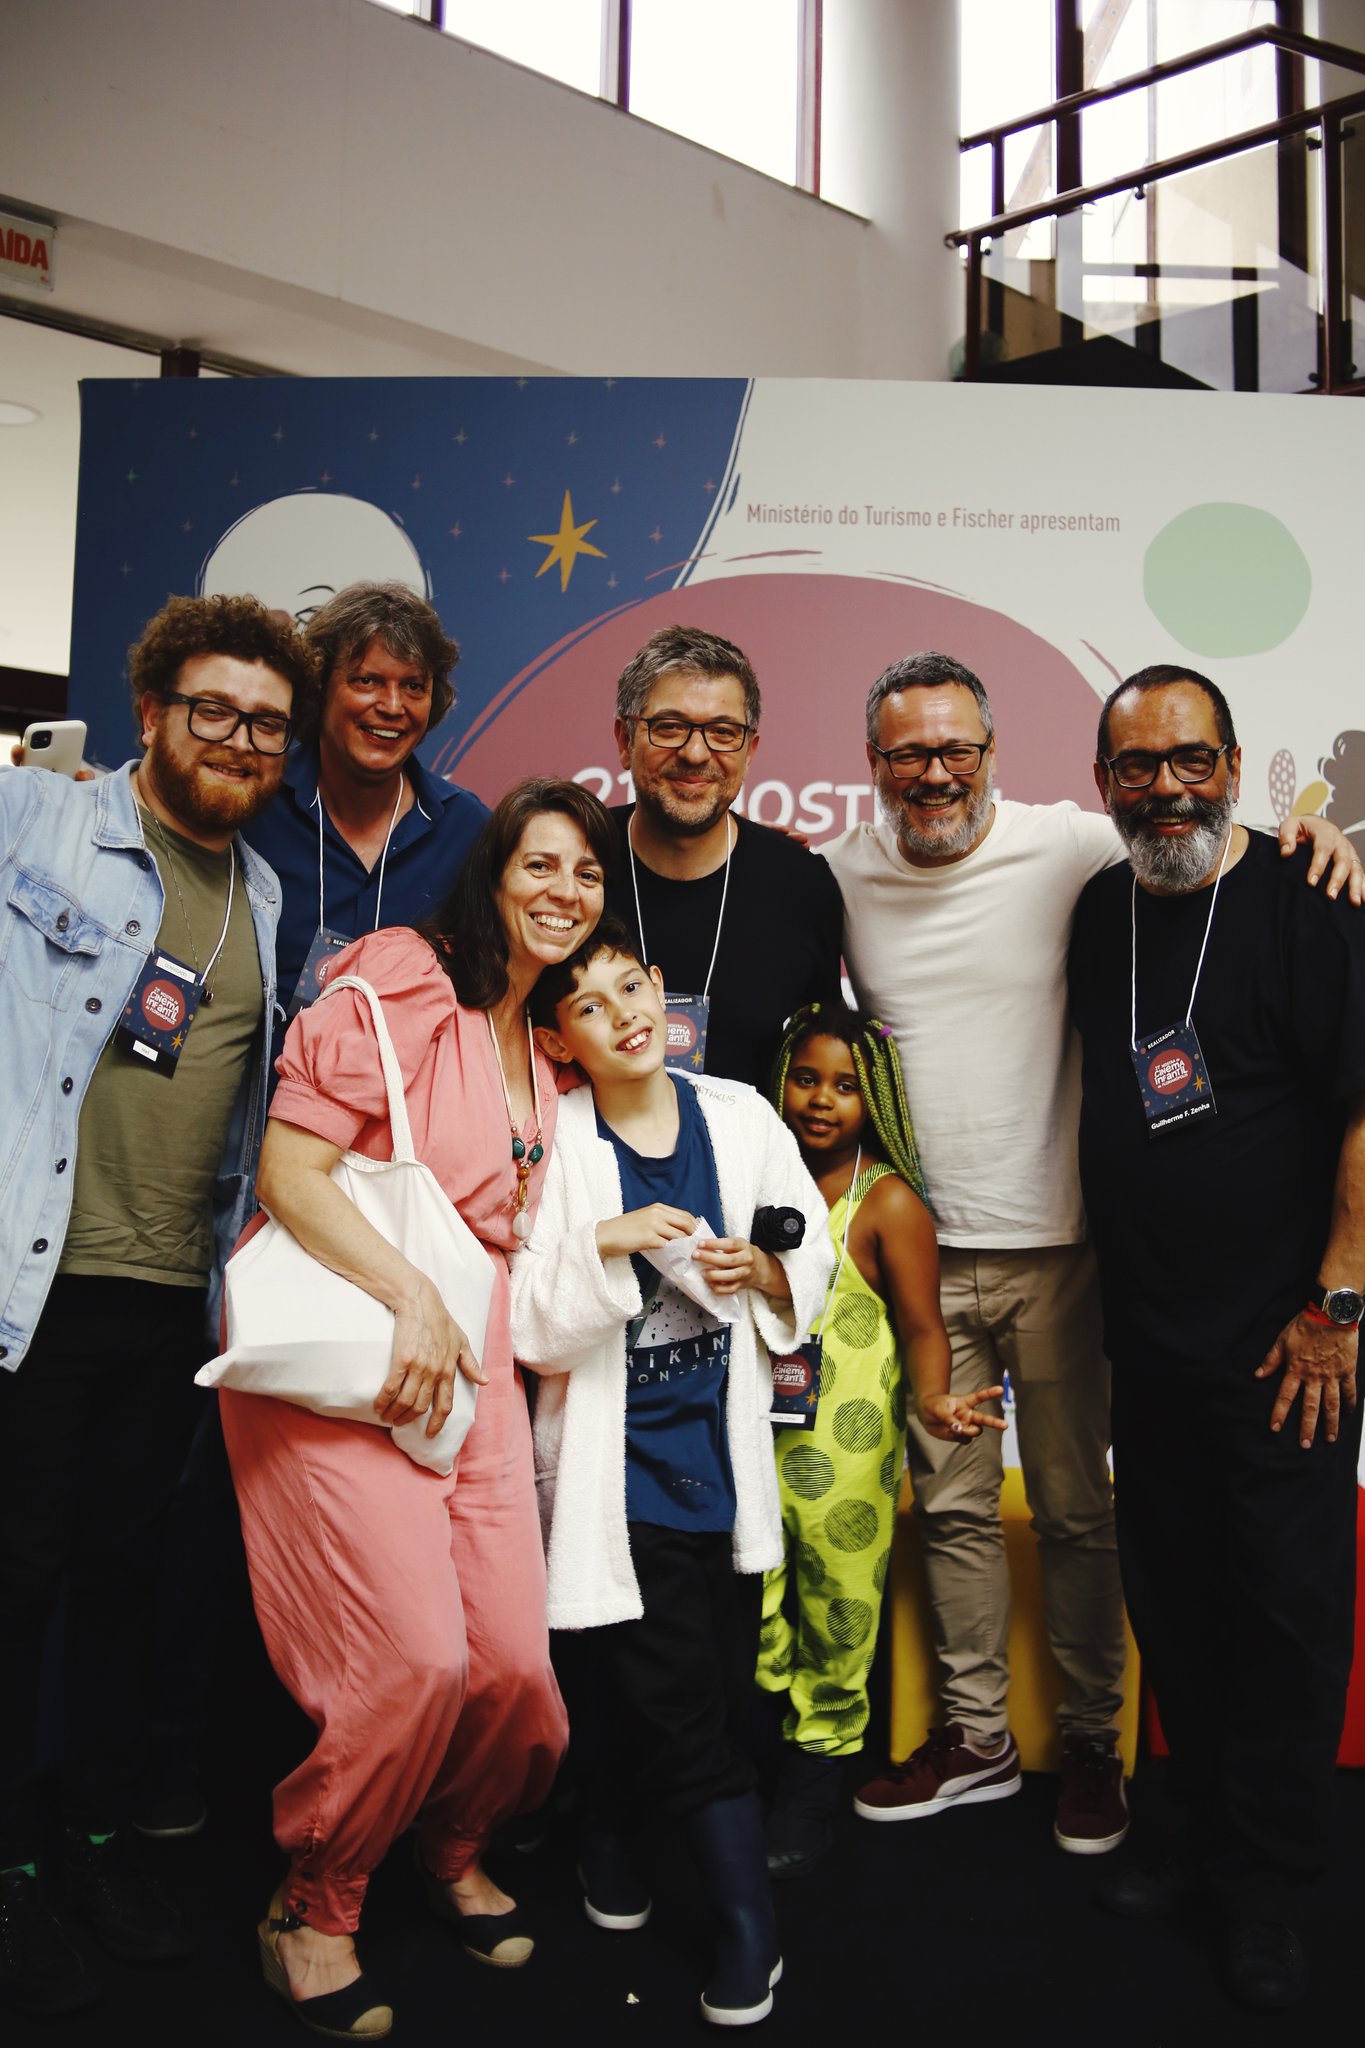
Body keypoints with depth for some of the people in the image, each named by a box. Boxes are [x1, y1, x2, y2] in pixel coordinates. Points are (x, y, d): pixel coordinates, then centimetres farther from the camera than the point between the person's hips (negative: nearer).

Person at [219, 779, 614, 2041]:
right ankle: (313, 1904, 12)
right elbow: (288, 1170, -15)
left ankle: (454, 1848, 32)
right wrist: (412, 1296, -20)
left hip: (475, 1360, 7)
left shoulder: (549, 1045, 17)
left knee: (516, 1660, 0)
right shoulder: (399, 992, -8)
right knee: (417, 1656, -15)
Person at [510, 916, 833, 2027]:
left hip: (724, 1445, 4)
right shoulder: (555, 1143, -9)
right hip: (620, 1459, -3)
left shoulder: (740, 1117, 0)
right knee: (680, 1701, -4)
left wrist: (765, 1270, -13)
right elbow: (536, 1332, -13)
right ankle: (751, 1923, 14)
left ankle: (609, 1837, 38)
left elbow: (818, 1258, 8)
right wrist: (608, 1249, -28)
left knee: (719, 1679, 10)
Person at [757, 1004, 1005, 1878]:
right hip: (758, 1436, 4)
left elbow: (923, 1325, -9)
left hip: (847, 1447, -4)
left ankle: (809, 1802, 23)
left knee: (836, 1621, 6)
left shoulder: (889, 1200, -7)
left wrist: (933, 1398, -26)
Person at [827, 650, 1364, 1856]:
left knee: (1076, 1510, 10)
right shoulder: (841, 875, 2)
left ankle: (1093, 1746, 29)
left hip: (1055, 1246, -3)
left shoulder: (1068, 851, -10)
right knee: (952, 1506, 14)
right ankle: (977, 1742, 31)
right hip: (919, 1248, 3)